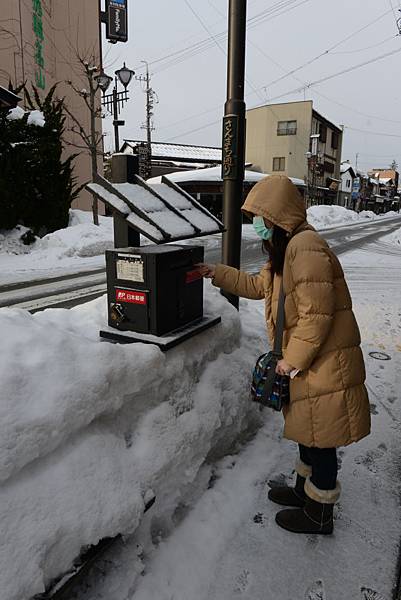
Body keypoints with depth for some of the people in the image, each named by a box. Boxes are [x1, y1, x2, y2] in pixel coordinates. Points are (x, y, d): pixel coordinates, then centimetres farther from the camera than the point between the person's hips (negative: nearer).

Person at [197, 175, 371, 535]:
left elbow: (316, 313, -26)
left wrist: (293, 360, -18)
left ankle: (319, 514, 26)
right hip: (309, 360, 10)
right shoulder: (286, 249, 12)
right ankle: (305, 489, 44)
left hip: (325, 363, -10)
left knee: (321, 439, 7)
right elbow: (259, 286, 23)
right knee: (309, 432, 24)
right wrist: (216, 273, 20)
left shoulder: (305, 246, -22)